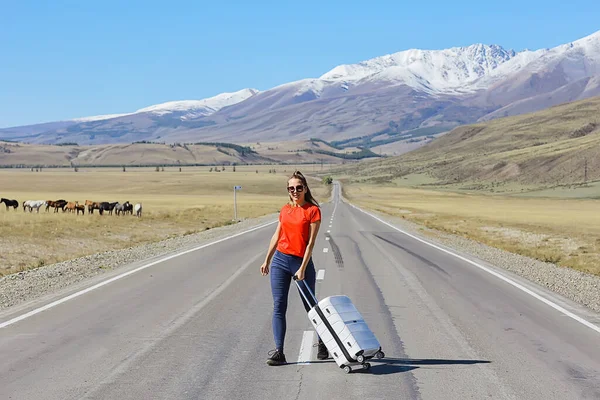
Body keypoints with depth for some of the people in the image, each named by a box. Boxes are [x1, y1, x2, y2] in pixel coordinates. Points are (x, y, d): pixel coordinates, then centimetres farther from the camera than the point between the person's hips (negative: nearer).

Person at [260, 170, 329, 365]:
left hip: (301, 261, -4)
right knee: (279, 307, -1)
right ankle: (278, 352, 0)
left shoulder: (313, 210, -7)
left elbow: (311, 242, -11)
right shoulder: (285, 210, 8)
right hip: (280, 260, 4)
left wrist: (302, 269, -15)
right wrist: (267, 260, 14)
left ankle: (322, 343, 30)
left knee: (310, 306, 8)